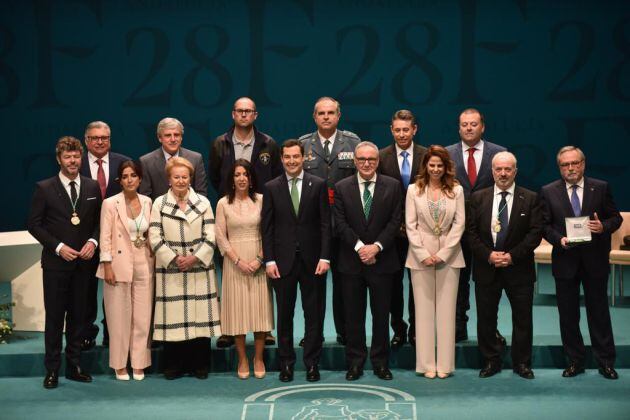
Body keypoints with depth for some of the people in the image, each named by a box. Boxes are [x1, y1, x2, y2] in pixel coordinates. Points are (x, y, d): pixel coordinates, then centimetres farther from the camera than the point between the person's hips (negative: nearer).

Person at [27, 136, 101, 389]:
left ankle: (74, 366, 19)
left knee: (78, 315, 9)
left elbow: (99, 221, 11)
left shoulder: (93, 188, 6)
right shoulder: (44, 188, -3)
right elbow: (34, 224, -3)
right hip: (56, 262, -3)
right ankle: (52, 370, 11)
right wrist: (58, 247, -12)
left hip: (83, 262, 3)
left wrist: (93, 241, -7)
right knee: (54, 317, 2)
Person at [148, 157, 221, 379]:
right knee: (173, 317, 0)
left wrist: (195, 258, -10)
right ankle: (173, 366, 10)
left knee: (201, 316, 2)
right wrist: (175, 259, -11)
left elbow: (210, 237, 3)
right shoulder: (159, 204, 4)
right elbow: (155, 238, -2)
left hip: (200, 268, 1)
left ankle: (199, 365, 12)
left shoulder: (203, 202, 7)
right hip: (170, 270, -1)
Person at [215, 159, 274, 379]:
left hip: (258, 261, 0)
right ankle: (242, 359, 13)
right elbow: (221, 237, 0)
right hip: (234, 262, 0)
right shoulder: (223, 204, 2)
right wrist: (238, 261, -9)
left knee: (260, 309, 2)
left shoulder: (261, 200, 2)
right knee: (238, 309, 3)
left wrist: (260, 259, -10)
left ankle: (258, 358, 13)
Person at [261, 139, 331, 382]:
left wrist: (324, 257, -7)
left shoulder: (318, 185, 2)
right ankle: (286, 363, 18)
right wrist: (269, 260, -4)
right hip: (283, 260, 0)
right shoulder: (271, 188, 3)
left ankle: (312, 363, 16)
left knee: (313, 314, 6)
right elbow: (267, 227, 3)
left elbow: (325, 224, 0)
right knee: (284, 315, 8)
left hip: (312, 260, 0)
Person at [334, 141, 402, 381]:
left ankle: (380, 362, 17)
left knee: (381, 314, 6)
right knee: (353, 315, 6)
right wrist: (359, 247, -13)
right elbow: (340, 223, -3)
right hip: (351, 261, 0)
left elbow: (395, 221, -3)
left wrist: (376, 246, -14)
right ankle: (355, 362, 15)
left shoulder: (393, 186, 2)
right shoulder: (342, 188, 3)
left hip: (382, 260, 0)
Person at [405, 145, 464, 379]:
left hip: (449, 256, 0)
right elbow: (410, 225, 0)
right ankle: (426, 364, 7)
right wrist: (424, 254, -8)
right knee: (424, 309, 2)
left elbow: (459, 223, 0)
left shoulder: (456, 190, 4)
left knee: (447, 309, 3)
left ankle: (445, 364, 8)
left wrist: (443, 253, -8)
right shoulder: (414, 190, 3)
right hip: (421, 256, 0)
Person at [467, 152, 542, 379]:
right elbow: (471, 232, 1)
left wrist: (513, 255, -14)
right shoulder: (478, 198, 5)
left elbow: (536, 232, -5)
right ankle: (491, 361, 19)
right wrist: (488, 255, -12)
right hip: (486, 267, 1)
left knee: (522, 318, 6)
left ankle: (522, 363, 18)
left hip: (519, 268, -1)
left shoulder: (530, 199, 0)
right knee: (486, 317, 6)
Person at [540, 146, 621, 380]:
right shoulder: (549, 192, 2)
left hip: (595, 260, -1)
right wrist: (559, 240, -15)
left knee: (599, 311, 6)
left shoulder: (601, 188, 1)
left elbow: (615, 217, 4)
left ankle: (605, 361, 16)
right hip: (565, 261, 1)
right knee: (568, 314, 7)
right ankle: (575, 361, 19)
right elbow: (544, 225, 2)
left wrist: (604, 227, -16)